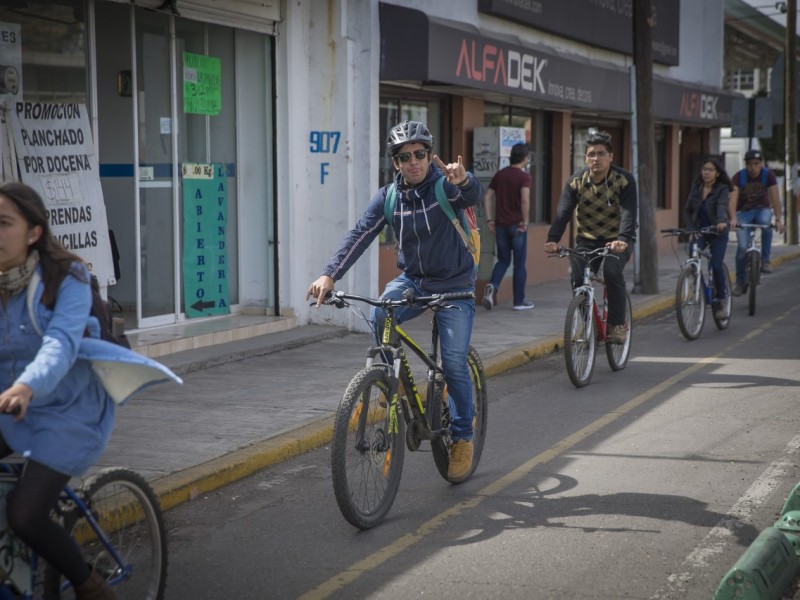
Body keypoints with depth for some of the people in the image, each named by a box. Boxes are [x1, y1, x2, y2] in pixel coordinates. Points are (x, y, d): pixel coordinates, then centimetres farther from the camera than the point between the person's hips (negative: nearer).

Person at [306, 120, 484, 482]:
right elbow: (359, 236, -13)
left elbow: (474, 197, -36)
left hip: (454, 286, -3)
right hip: (411, 280, 3)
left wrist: (463, 180, -61)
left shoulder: (444, 186, -14)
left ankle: (463, 438, 10)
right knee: (380, 319, -28)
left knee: (454, 363, -9)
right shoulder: (387, 198, -4)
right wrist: (329, 275, -28)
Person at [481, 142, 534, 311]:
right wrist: (525, 221, -15)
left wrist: (489, 219, 8)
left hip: (500, 225, 5)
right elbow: (525, 200, -23)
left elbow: (487, 198, 6)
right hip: (517, 225, -5)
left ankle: (492, 286, -12)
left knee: (503, 260, 15)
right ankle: (519, 301, 11)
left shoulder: (499, 174, 9)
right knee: (519, 263, 6)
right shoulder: (523, 176, -9)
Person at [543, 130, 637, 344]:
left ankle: (617, 324, -11)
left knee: (612, 271, -29)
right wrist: (553, 239, -36)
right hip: (587, 240, 3)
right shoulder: (576, 181, -6)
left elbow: (629, 212, -27)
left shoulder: (624, 180, -14)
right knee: (577, 278, -18)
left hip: (617, 240, -3)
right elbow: (563, 212, -18)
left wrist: (623, 239, -47)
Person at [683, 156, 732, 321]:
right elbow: (687, 210, 7)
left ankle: (720, 302, 4)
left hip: (717, 232, -3)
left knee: (716, 265, -13)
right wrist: (692, 228, -8)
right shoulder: (696, 187, 4)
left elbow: (722, 206, -28)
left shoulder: (722, 189, -9)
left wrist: (722, 221, -48)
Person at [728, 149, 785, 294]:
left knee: (766, 222, -36)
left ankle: (765, 260, -23)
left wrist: (779, 219, -33)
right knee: (742, 247, -15)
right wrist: (733, 218, -46)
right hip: (744, 212, 0)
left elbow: (775, 198, -20)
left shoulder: (768, 175, -13)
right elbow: (733, 199, -29)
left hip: (762, 209, 0)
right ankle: (739, 281, 3)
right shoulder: (739, 177, -17)